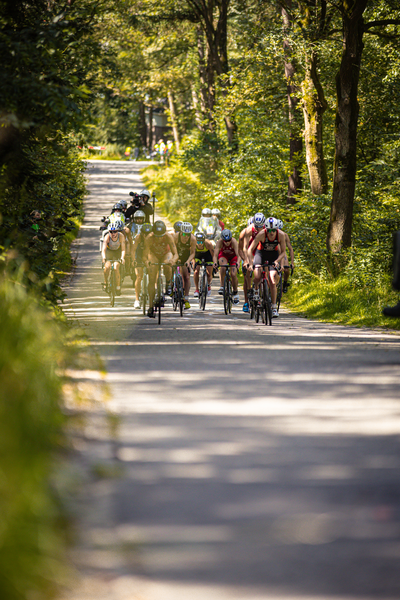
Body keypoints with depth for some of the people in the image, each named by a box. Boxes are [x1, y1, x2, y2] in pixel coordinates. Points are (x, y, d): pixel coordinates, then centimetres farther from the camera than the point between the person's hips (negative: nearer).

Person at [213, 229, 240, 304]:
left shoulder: (234, 242, -36)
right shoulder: (219, 242, -33)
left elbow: (238, 254, -45)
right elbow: (215, 254, -38)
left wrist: (237, 262, -65)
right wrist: (215, 262, -59)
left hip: (233, 256, 0)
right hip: (223, 255, 0)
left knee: (233, 274, -14)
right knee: (223, 266, -34)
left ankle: (235, 293, 7)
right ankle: (222, 286, -25)